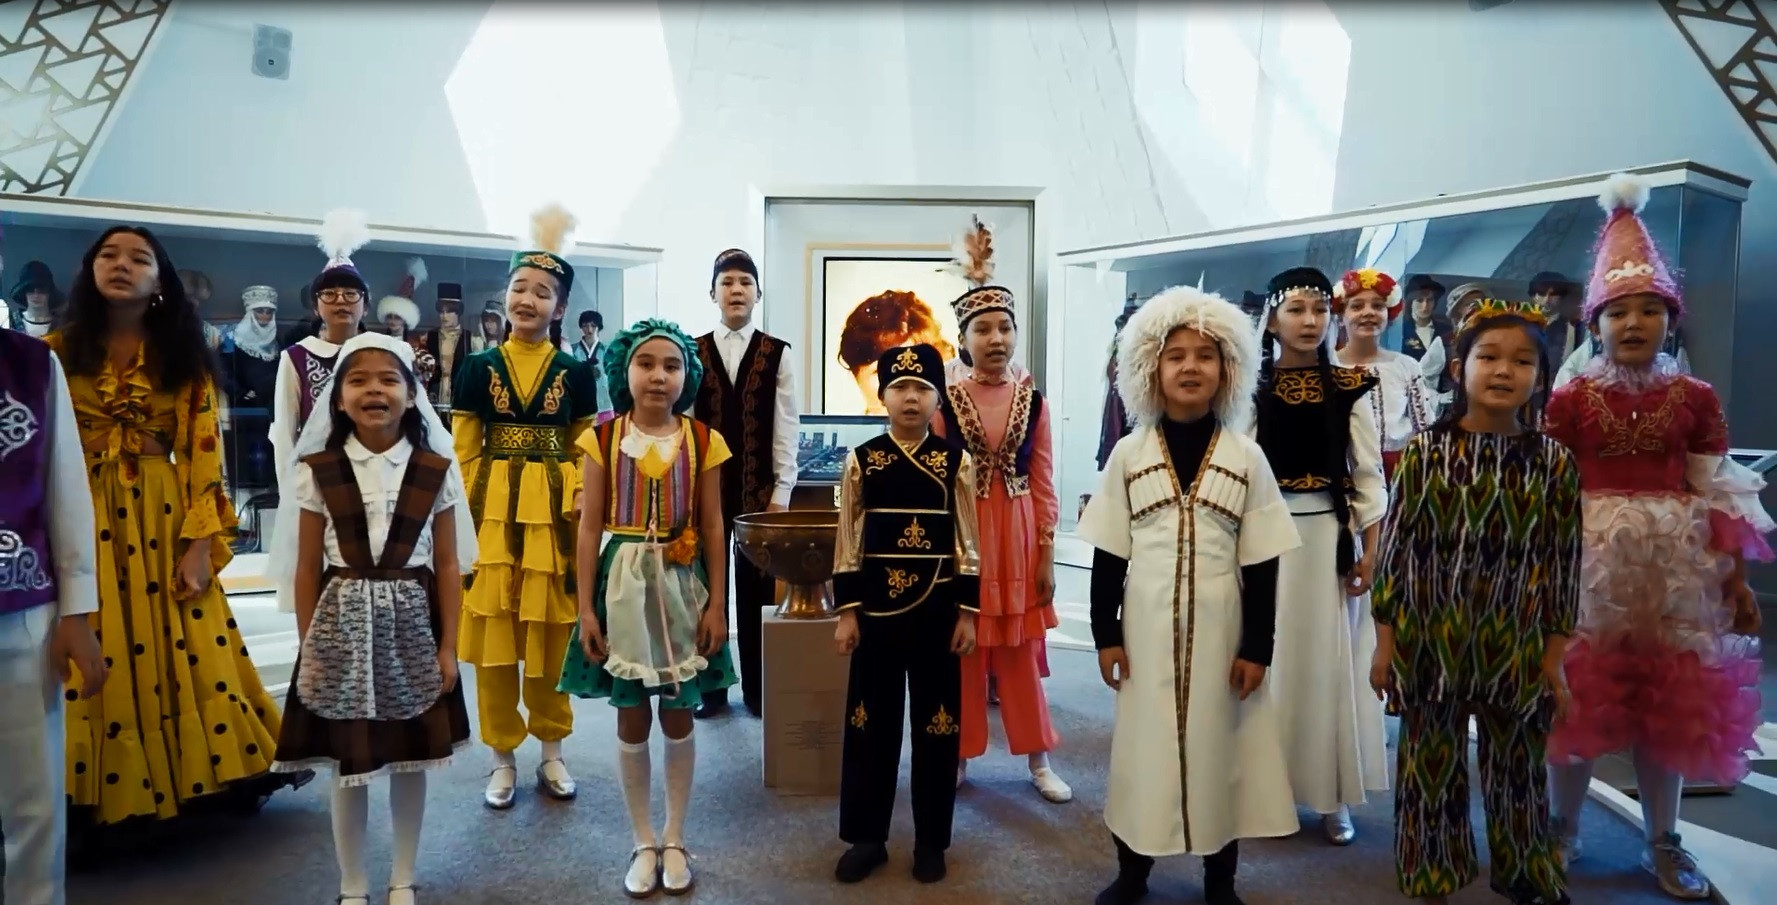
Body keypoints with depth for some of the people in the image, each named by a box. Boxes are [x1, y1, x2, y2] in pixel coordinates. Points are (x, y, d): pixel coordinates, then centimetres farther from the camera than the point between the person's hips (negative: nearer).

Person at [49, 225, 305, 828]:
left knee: (183, 652, 3)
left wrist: (199, 543, -9)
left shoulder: (184, 359, 5)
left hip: (164, 518, 0)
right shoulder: (58, 352, 5)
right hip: (80, 522, 0)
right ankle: (98, 788, 16)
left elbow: (203, 456, -1)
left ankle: (199, 772, 18)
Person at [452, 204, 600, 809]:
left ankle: (551, 751, 25)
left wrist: (581, 508, -7)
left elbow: (585, 450, 4)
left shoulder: (575, 373, 3)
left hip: (553, 514, 0)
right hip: (491, 512, 0)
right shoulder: (478, 368, 3)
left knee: (551, 636, 6)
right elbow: (462, 453, 3)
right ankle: (503, 759, 20)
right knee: (493, 638, 4)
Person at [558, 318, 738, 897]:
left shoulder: (703, 442, -2)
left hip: (682, 586, 0)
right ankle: (643, 842, 27)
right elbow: (591, 528, -2)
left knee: (678, 717, 11)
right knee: (631, 719, 10)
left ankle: (674, 840, 28)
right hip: (623, 585, 0)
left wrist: (717, 605, -3)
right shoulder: (602, 440, -3)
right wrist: (586, 609, -5)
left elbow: (713, 529, 0)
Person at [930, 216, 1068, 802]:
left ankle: (1039, 760, 23)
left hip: (1018, 536, 2)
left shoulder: (1034, 401, 2)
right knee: (962, 651, 7)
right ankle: (958, 755, 23)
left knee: (1020, 652, 10)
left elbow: (1044, 484, 3)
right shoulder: (943, 400, -3)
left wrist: (1047, 553, 2)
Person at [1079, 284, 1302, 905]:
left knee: (1218, 745, 10)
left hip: (1219, 629, 0)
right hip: (1148, 627, 0)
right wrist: (1106, 632, -2)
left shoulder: (1247, 458, -1)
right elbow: (1109, 554, 1)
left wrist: (1257, 646, -3)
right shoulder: (1128, 454, -1)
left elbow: (1261, 563, 0)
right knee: (1144, 743, 9)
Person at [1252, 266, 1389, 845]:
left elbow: (1370, 474, 3)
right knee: (1272, 656, 6)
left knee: (1331, 658, 7)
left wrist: (1370, 550, -3)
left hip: (1331, 534, 1)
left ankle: (1332, 796, 20)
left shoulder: (1348, 387, 2)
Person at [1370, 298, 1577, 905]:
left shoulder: (1554, 462, -2)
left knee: (1517, 772, 16)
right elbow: (1395, 549, -3)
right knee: (1431, 771, 11)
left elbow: (1563, 565, 2)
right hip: (1430, 645, -1)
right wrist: (1385, 642, -3)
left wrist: (1554, 658, 1)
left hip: (1515, 650, 1)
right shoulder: (1425, 452, -6)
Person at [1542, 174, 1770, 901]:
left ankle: (1663, 842, 28)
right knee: (1578, 697, 6)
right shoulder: (1570, 399, -3)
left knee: (1671, 706, 11)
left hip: (1673, 570, 2)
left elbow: (1718, 494, 5)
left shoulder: (1695, 398, 2)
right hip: (1587, 563, -2)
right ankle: (1562, 828, 25)